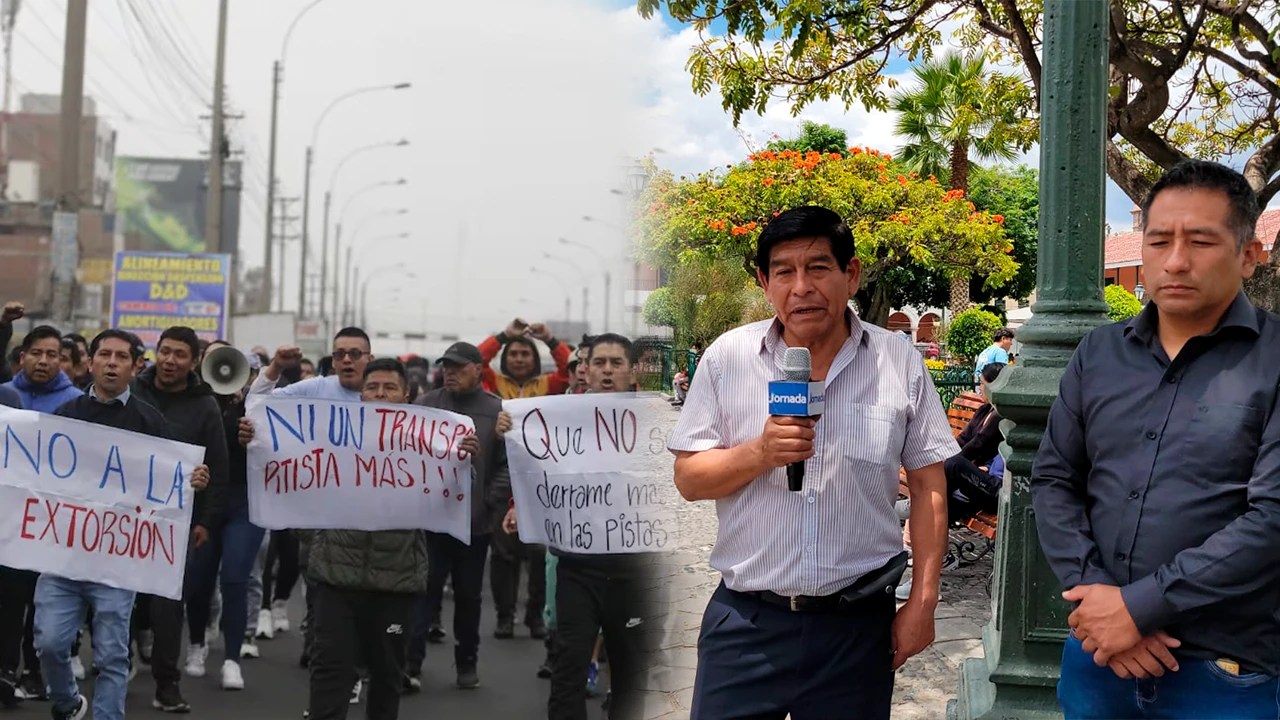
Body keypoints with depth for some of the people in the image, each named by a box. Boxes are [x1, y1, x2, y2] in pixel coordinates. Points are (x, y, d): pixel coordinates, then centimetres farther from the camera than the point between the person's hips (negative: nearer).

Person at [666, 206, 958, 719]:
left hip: (858, 624, 0)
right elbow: (689, 479, 0)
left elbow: (928, 488, 5)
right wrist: (760, 453, -18)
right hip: (746, 620, 0)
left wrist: (923, 602, 1)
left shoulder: (900, 363, 0)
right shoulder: (727, 358, 0)